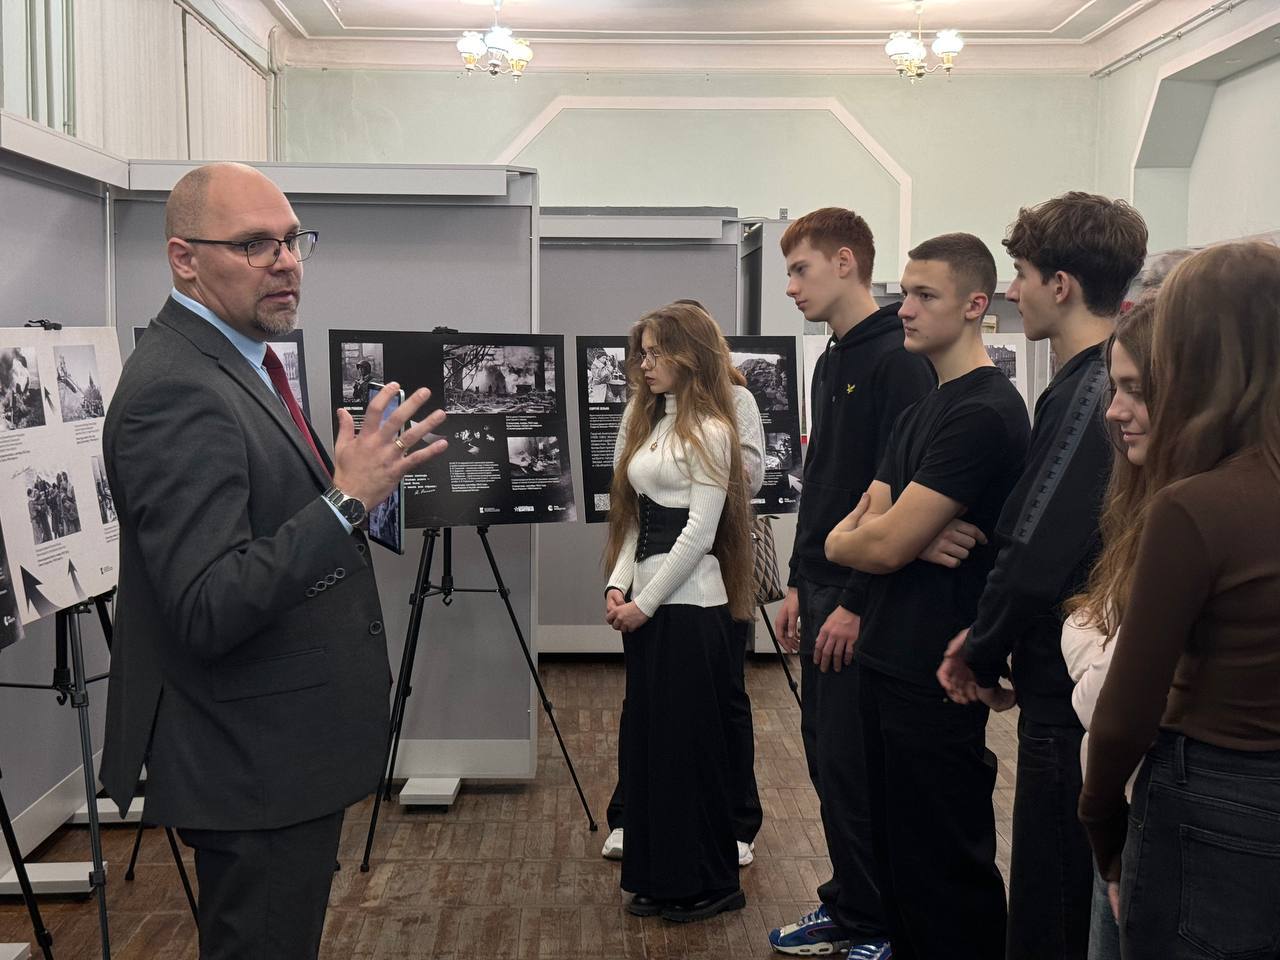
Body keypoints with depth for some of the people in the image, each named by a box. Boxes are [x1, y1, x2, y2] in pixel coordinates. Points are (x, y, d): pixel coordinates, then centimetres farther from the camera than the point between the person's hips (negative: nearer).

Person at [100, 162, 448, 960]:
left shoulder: (232, 363, 9)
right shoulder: (176, 392, -24)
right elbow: (207, 613, -30)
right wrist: (347, 500, -33)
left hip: (281, 750, 10)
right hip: (252, 765, -10)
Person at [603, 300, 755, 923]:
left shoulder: (708, 431, -11)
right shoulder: (648, 422, 14)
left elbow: (699, 532, -16)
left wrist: (645, 603, -15)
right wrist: (618, 585, 3)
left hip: (689, 605, -8)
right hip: (646, 603, 9)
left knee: (689, 741, 1)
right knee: (646, 738, 12)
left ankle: (709, 884, 15)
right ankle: (659, 877, 23)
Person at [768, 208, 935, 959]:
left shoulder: (899, 360, -14)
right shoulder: (832, 362, 15)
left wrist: (856, 603, -19)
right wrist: (800, 585, 17)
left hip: (864, 603, -9)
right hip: (823, 594, 9)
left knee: (855, 766, -2)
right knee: (827, 757, 14)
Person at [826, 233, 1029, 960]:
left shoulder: (984, 413, -17)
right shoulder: (924, 408, 13)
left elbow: (885, 545, -21)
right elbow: (866, 522, 9)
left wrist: (842, 541, -1)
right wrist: (917, 539, -12)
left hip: (934, 679, -9)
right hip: (888, 662, 9)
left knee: (945, 870, 3)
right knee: (897, 847, 18)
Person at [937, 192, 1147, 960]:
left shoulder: (1086, 392, -20)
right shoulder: (1119, 379, 9)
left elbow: (1035, 559, -25)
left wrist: (983, 656, -8)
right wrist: (989, 638, 7)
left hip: (1069, 696, -9)